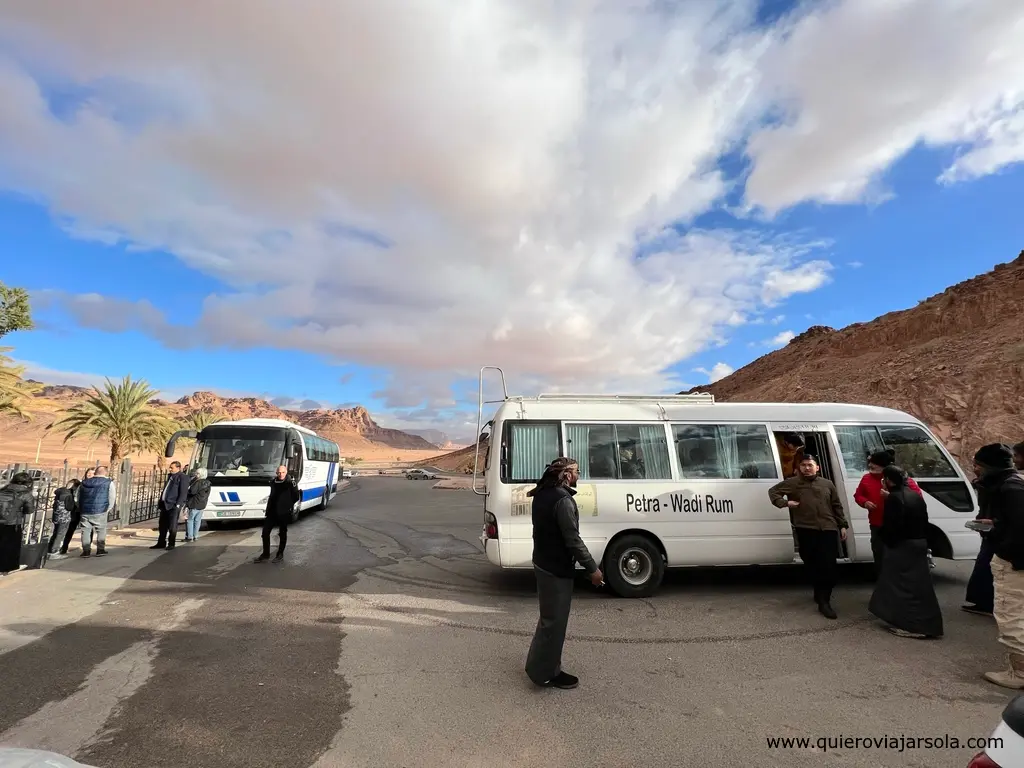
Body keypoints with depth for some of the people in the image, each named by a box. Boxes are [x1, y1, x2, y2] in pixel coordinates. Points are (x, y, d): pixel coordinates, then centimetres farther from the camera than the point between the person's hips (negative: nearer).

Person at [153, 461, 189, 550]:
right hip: (165, 504, 9)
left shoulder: (182, 478, -10)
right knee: (162, 525, 14)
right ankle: (161, 543, 24)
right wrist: (160, 502, 16)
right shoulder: (170, 476, 17)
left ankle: (171, 544, 8)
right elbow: (165, 490, 23)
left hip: (173, 506, -9)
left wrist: (178, 504, -21)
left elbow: (183, 493, -16)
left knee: (172, 526, -2)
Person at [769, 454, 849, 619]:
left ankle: (824, 601, 1)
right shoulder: (792, 483, 4)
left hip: (828, 529, 2)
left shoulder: (827, 484, 13)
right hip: (806, 530, -1)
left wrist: (842, 525, 11)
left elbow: (837, 506, 16)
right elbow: (773, 491, 10)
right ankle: (820, 594, 25)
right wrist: (785, 503, -6)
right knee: (812, 564, 5)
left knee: (828, 565, -4)